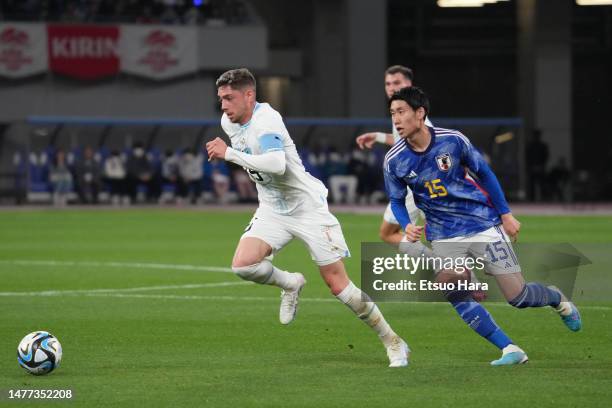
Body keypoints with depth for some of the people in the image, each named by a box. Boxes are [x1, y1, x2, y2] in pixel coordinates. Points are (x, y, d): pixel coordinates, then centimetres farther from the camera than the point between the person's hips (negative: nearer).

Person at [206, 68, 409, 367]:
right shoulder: (228, 122, 1)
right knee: (242, 264, -19)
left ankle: (393, 342, 8)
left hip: (308, 208, -7)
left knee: (339, 286, -7)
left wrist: (230, 154, -38)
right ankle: (290, 284, 12)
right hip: (272, 211, 7)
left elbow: (277, 164, -42)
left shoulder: (266, 121, -24)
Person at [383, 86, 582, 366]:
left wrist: (505, 214, 1)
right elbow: (396, 200, 6)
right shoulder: (393, 161, -10)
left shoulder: (452, 140, -14)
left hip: (483, 224, -2)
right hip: (444, 236, 2)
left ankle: (558, 299, 34)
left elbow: (484, 174, 0)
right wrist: (407, 226, -15)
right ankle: (511, 351, -11)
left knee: (518, 296, 0)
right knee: (457, 297, -20)